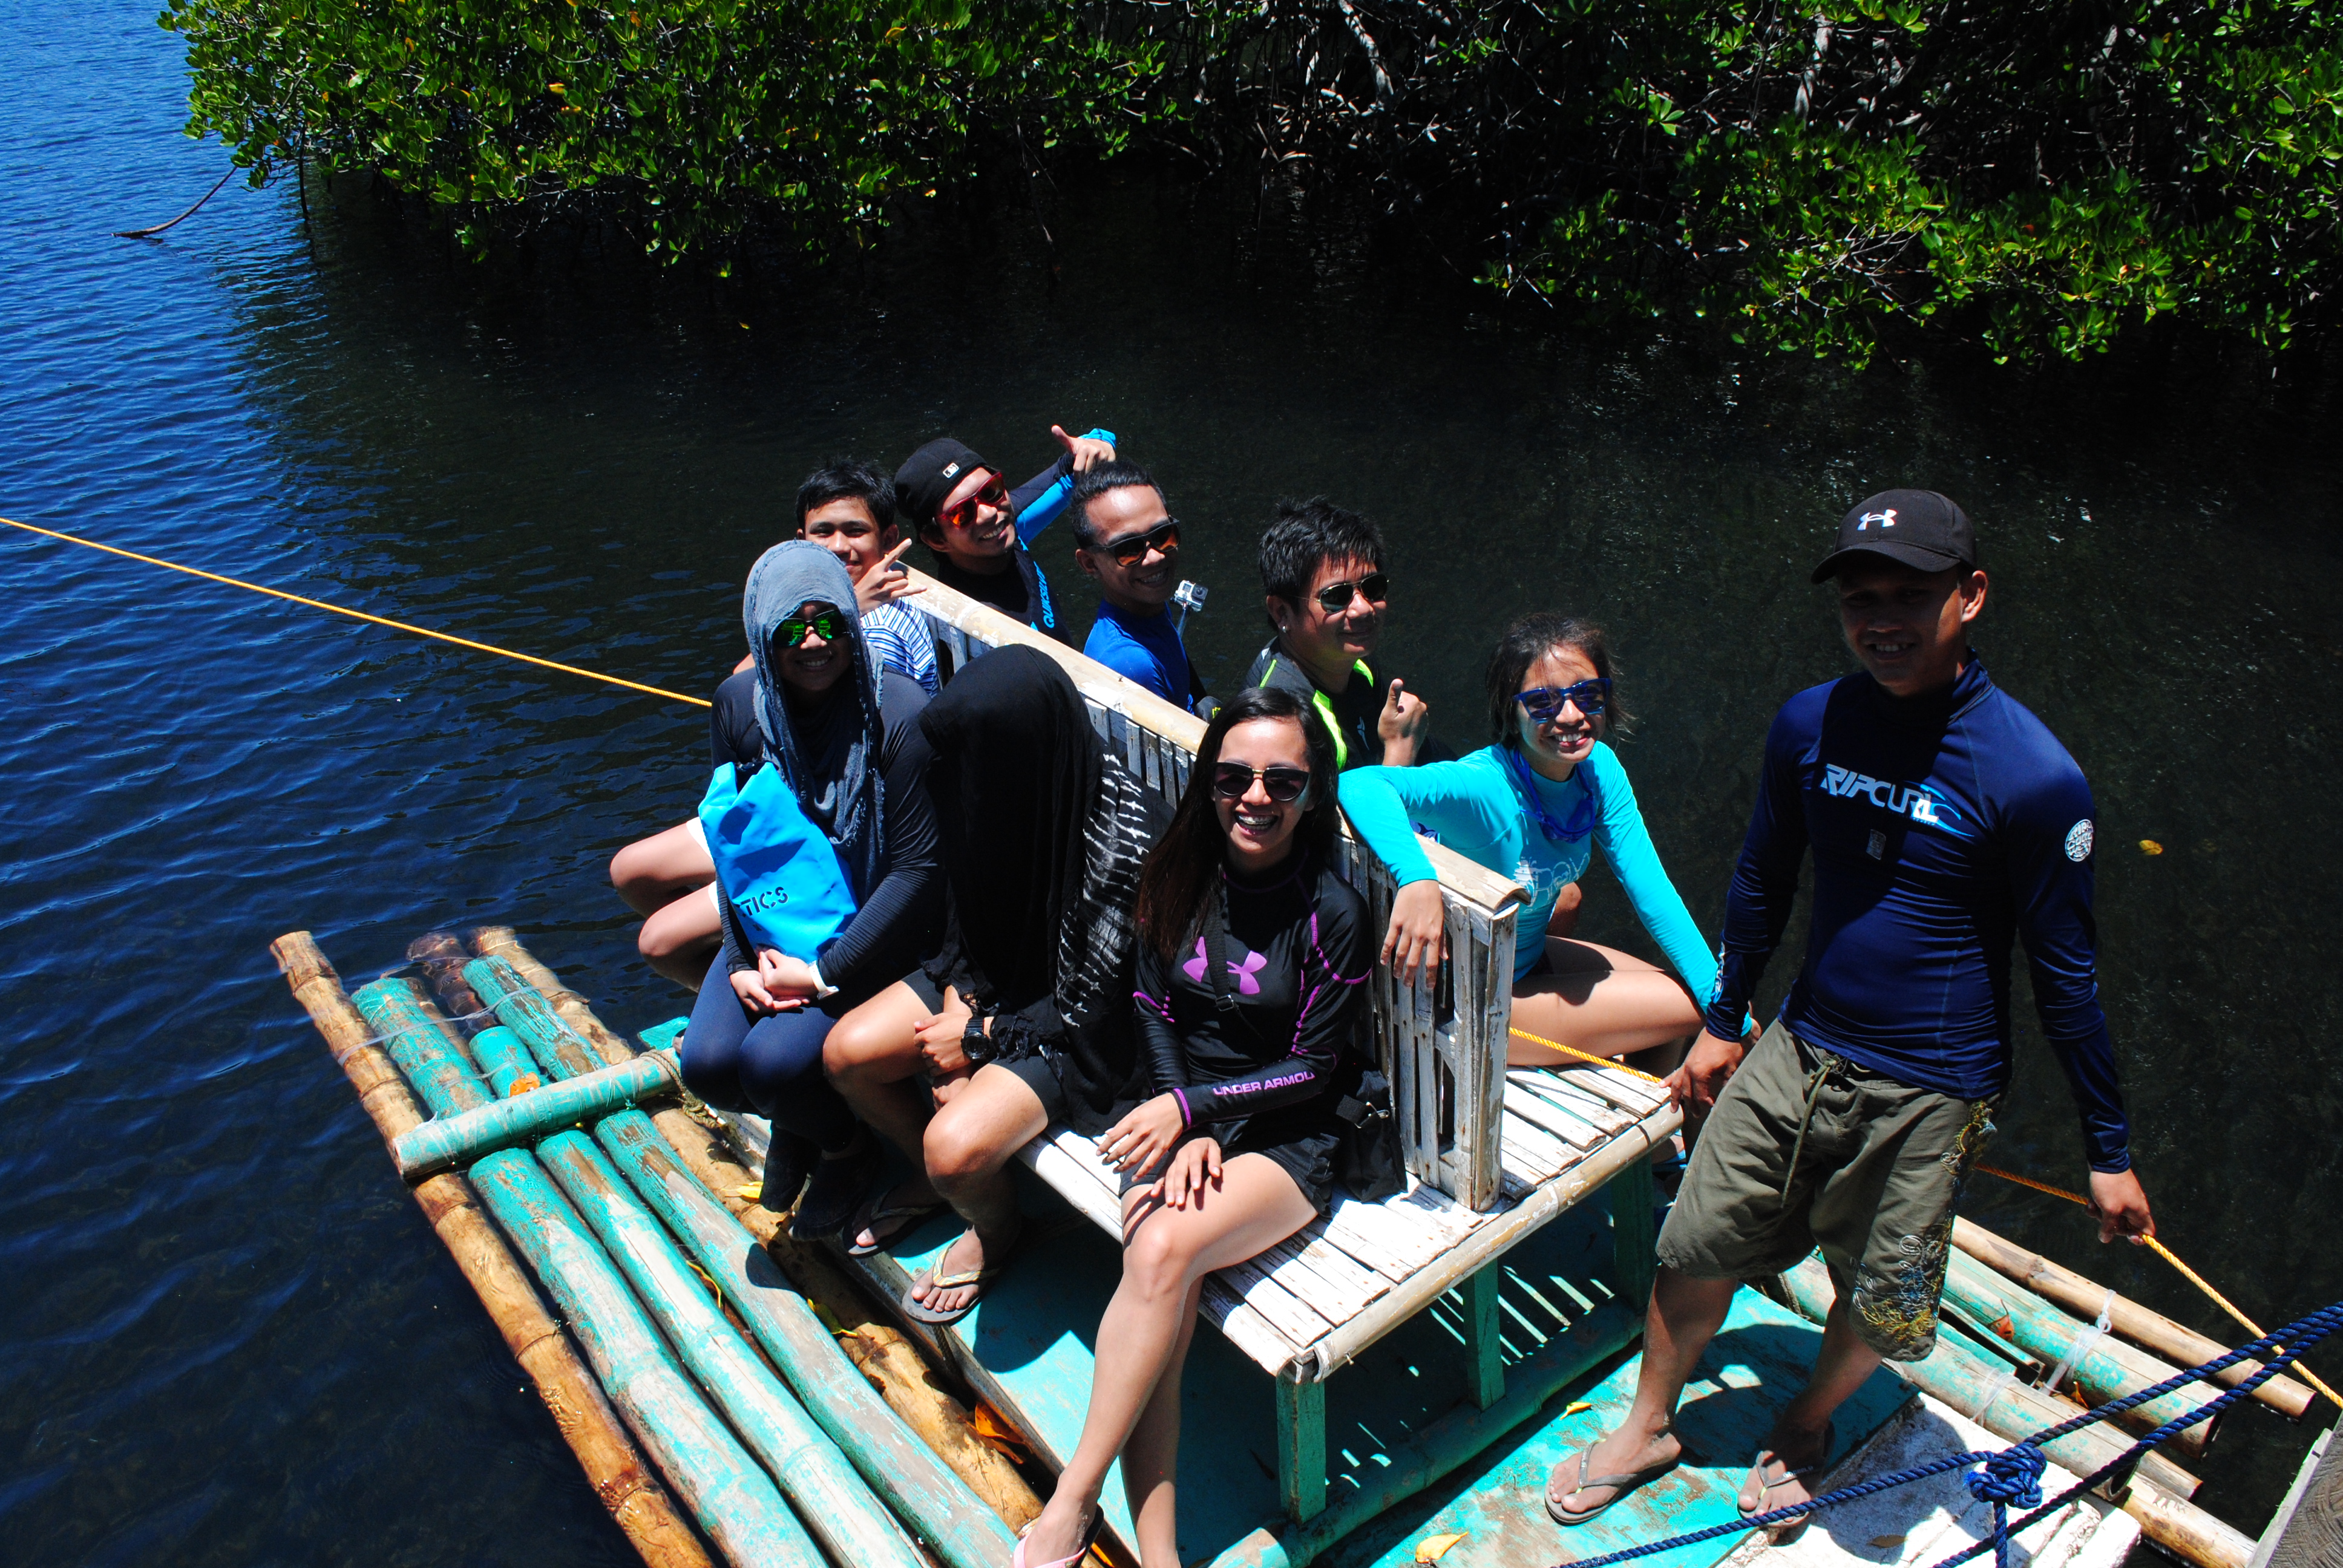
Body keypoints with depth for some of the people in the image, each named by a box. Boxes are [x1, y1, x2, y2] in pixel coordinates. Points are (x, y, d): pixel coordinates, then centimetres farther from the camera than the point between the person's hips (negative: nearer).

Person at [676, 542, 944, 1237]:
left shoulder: (900, 713, -20)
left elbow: (918, 868, -18)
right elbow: (732, 836, 8)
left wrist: (825, 971, -19)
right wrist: (742, 959, -5)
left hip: (872, 931, -5)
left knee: (776, 1061, -25)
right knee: (707, 1063, -15)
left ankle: (844, 1145, 12)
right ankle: (793, 1120, 22)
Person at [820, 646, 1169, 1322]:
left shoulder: (1125, 839, -32)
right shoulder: (998, 789, -13)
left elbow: (1095, 1003, -21)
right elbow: (967, 911, 6)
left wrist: (981, 1036, -13)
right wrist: (961, 998, -8)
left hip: (1076, 1028, -7)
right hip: (993, 977, 7)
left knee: (956, 1145, -24)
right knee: (846, 1052, -4)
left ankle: (993, 1228, 14)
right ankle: (930, 1175, 24)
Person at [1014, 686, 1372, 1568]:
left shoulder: (1333, 914, -11)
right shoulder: (1181, 877, 1)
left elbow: (1312, 1069, -8)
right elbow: (1155, 1011, 6)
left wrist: (1193, 1108, -16)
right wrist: (1185, 1132, -8)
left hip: (1287, 1139, -3)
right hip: (1181, 1114, 3)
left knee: (1167, 1251, -30)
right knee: (1156, 1261, -27)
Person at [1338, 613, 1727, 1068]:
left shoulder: (1599, 767, -10)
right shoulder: (1483, 786, -32)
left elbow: (1652, 892, -7)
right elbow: (1359, 783, -46)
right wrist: (1417, 878, -61)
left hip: (1531, 957, 7)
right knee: (1687, 1007, -8)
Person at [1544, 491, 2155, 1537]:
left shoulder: (2032, 775, -18)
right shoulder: (1809, 725, -5)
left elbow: (2064, 973, -8)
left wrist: (2109, 1154, -1)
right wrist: (1722, 1023, 17)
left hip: (1928, 1095, -3)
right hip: (1797, 1053, 4)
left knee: (1880, 1309, 13)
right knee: (1698, 1247, 11)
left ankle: (1806, 1425, 45)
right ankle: (1647, 1429, 36)